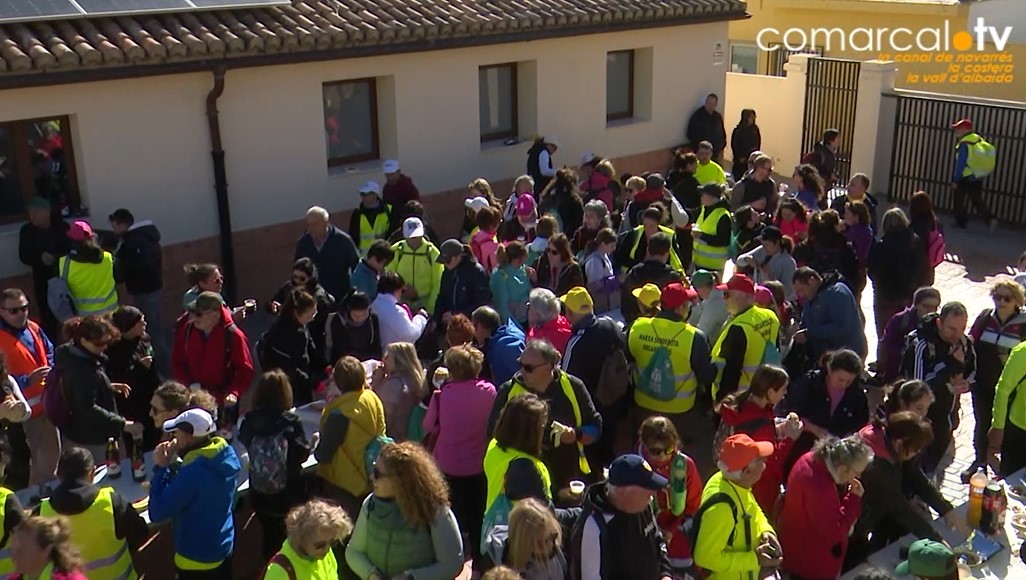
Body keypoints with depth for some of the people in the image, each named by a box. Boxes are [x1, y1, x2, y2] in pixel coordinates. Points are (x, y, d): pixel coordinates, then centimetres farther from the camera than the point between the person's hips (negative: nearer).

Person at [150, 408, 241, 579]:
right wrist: (181, 456, -3)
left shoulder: (193, 472, -33)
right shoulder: (228, 455, -9)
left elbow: (157, 512, -26)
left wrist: (161, 468, -19)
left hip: (196, 558, -7)